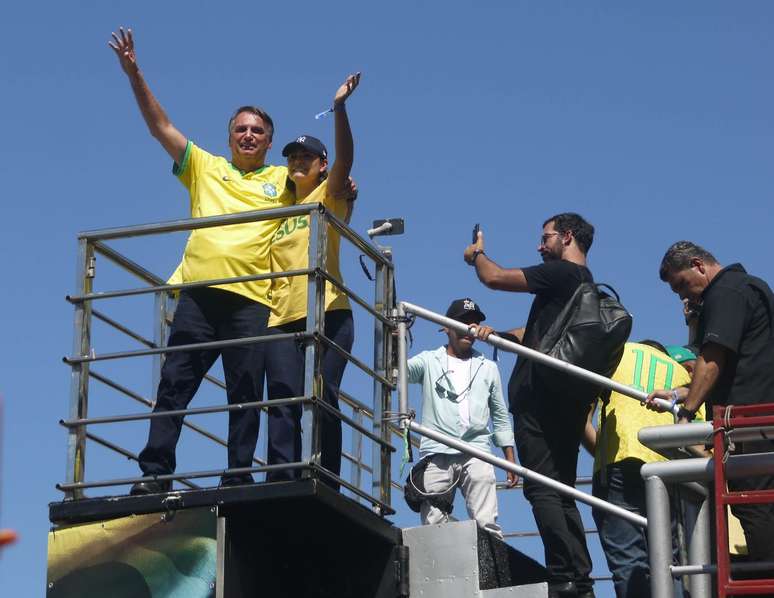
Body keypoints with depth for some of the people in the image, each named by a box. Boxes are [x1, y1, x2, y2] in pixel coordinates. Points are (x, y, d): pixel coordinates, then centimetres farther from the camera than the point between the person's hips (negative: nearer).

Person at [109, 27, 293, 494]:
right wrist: (135, 75, 5)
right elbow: (162, 127, 14)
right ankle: (155, 473, -6)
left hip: (252, 298, -1)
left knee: (246, 391, -3)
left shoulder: (285, 180, 17)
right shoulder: (205, 168, 19)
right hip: (200, 292, 1)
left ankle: (238, 477, -1)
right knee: (175, 382, -5)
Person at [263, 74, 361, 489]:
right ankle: (280, 487, -18)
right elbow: (263, 261, 27)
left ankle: (326, 489, -8)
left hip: (327, 313, -4)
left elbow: (345, 159, -8)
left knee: (323, 399, -9)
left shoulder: (329, 197, 10)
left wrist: (340, 108, -21)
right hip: (281, 316, 4)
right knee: (284, 401, -9)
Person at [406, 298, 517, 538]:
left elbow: (500, 417, 24)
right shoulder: (429, 361, 16)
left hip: (476, 455, 1)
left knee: (487, 525, -13)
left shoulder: (488, 368, 24)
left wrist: (511, 459, 15)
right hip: (437, 455, -1)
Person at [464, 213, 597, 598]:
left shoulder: (560, 272, -8)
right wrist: (495, 335, 23)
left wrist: (477, 255, 11)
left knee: (542, 490, -11)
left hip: (540, 396, -9)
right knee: (561, 492, 11)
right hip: (568, 401, 9)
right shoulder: (585, 284, 21)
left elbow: (495, 278, -8)